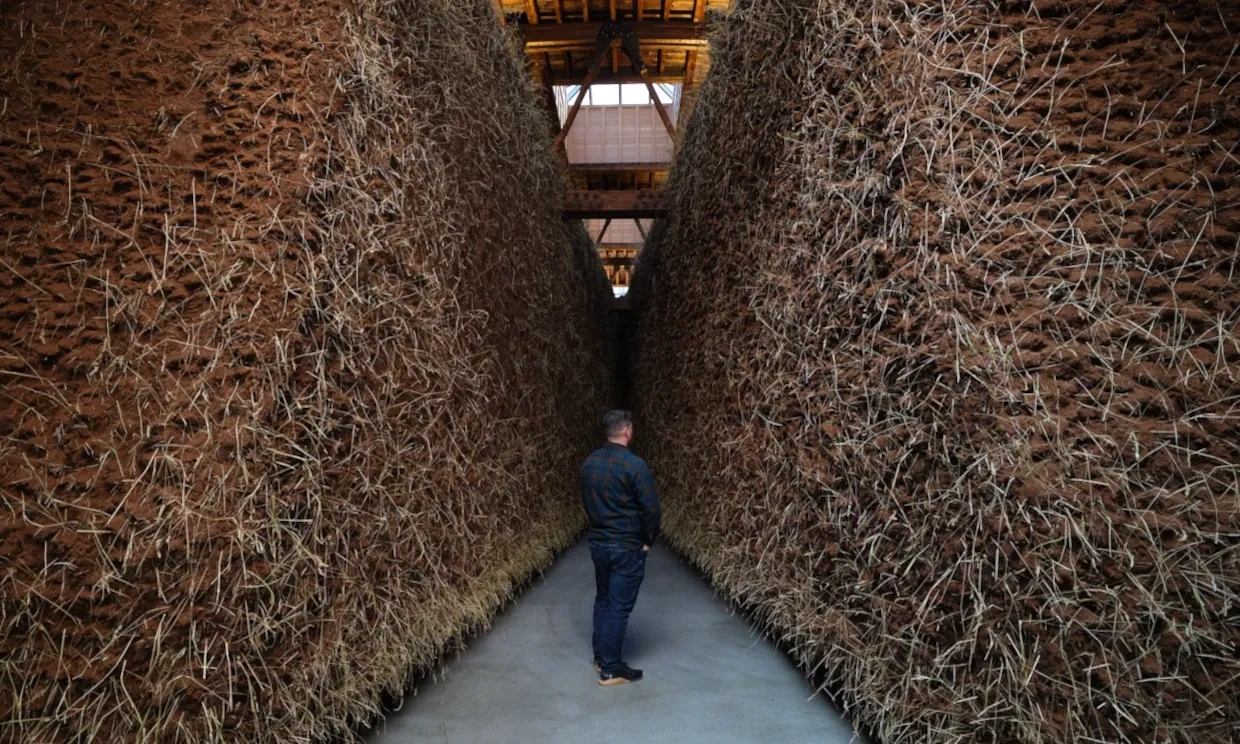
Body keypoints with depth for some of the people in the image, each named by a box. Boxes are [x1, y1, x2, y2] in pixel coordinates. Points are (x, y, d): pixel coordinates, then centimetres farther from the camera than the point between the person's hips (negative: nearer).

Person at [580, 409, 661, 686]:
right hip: (627, 547, -7)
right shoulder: (635, 465, -20)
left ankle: (600, 657, 30)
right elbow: (651, 509, -18)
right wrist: (648, 541, -3)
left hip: (598, 542, 7)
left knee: (603, 599, 20)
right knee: (619, 606, 2)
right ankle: (610, 669, 11)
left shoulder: (589, 462, 2)